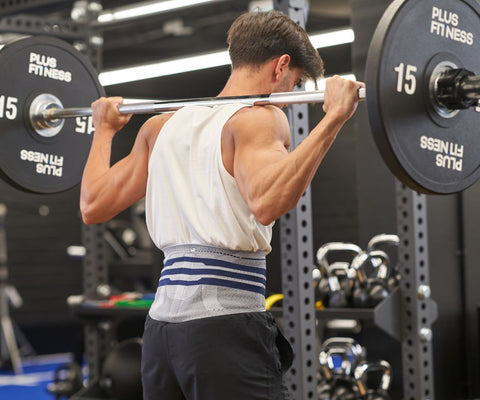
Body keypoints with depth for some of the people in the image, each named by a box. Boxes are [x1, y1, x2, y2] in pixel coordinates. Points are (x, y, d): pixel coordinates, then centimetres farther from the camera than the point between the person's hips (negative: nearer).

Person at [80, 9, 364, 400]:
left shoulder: (163, 125, 15)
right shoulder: (260, 118, -6)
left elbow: (94, 205, 17)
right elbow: (266, 201, -26)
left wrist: (105, 129, 32)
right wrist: (333, 118, -24)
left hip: (162, 322, 8)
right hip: (226, 324, -8)